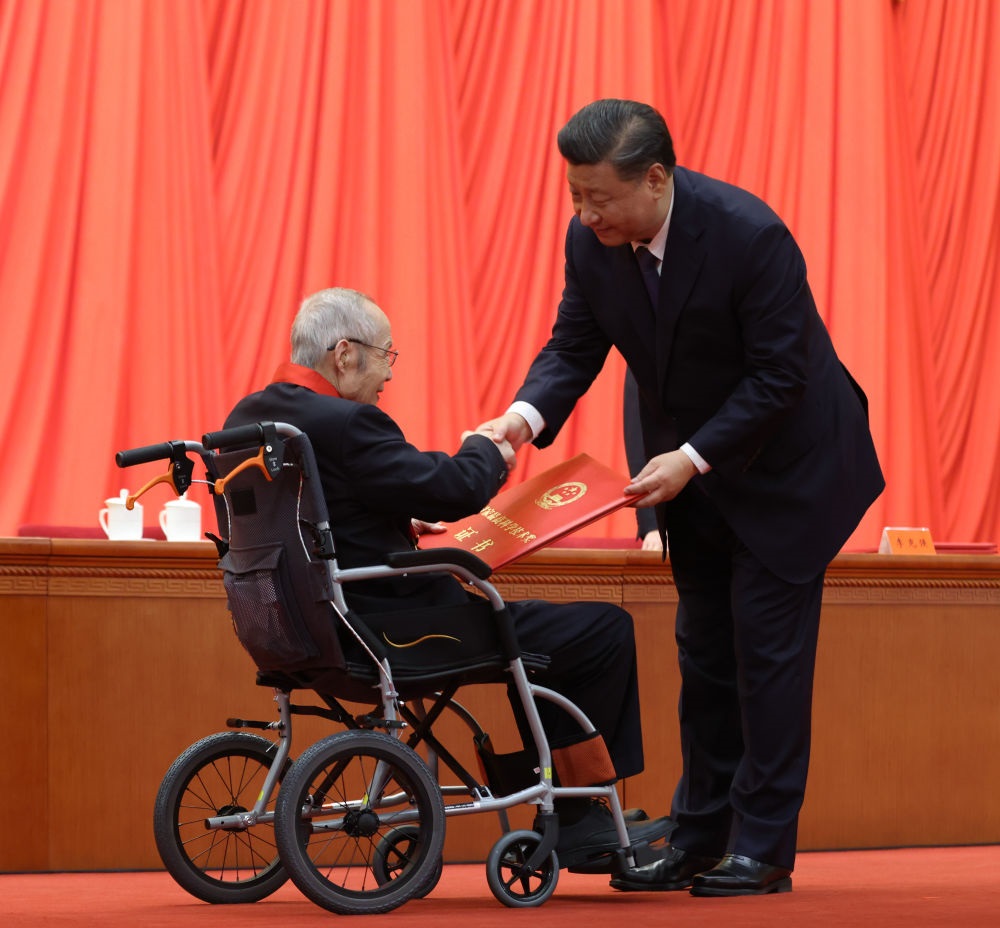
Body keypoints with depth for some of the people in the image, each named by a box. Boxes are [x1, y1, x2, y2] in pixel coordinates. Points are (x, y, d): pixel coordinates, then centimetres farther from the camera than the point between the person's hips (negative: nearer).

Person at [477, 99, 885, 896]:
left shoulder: (750, 235, -30)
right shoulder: (592, 242, -12)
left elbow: (780, 374, -26)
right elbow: (575, 346, -4)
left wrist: (691, 458, -28)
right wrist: (526, 415, -23)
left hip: (784, 464, -6)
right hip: (693, 467, 6)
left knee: (768, 647, -5)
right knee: (705, 653, 11)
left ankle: (763, 849, 1)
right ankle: (699, 838, 18)